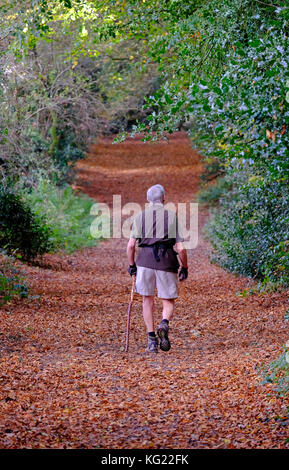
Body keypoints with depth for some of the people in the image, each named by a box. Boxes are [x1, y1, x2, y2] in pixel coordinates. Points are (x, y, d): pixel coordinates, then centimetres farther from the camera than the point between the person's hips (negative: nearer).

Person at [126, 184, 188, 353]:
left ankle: (152, 339, 9)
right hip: (167, 263, -1)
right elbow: (181, 248, 1)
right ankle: (164, 324, -19)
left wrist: (131, 265, 17)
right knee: (169, 302, 11)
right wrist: (185, 268, 13)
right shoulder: (173, 216, 6)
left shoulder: (140, 217, 10)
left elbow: (130, 245, 4)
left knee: (148, 299, 14)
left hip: (145, 259, 1)